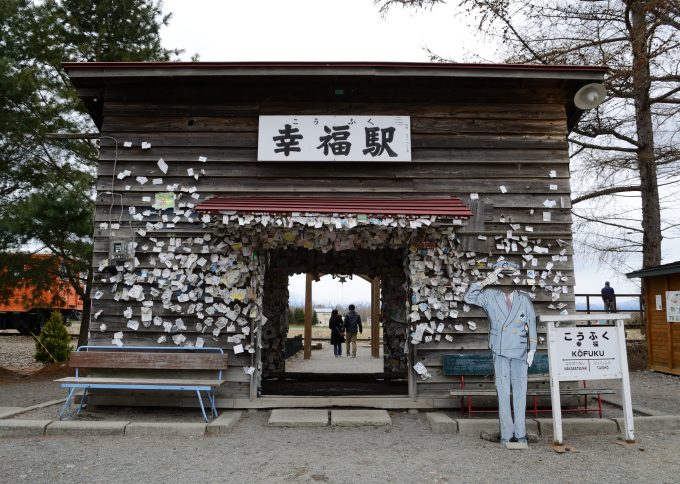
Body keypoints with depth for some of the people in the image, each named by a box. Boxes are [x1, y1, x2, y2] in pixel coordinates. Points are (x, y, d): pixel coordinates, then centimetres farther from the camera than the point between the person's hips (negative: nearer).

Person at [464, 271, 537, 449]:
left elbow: (532, 323, 9)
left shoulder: (524, 299, 4)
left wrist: (532, 349, 7)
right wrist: (485, 282, -12)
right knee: (503, 394, 0)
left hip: (520, 353, 1)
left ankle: (520, 435, 11)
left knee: (520, 393, 2)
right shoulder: (491, 297, 2)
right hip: (500, 353, -1)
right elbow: (469, 297, -4)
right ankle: (507, 435, 6)